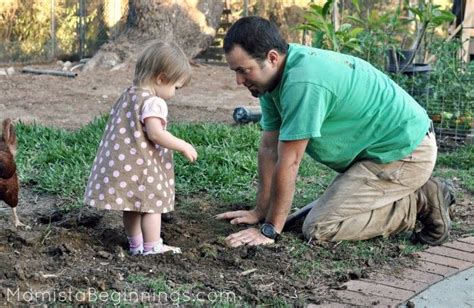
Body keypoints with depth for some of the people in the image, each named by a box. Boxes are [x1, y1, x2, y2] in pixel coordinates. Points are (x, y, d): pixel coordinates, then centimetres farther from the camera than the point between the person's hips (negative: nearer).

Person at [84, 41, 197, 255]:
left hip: (121, 163, 9)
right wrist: (183, 146, -17)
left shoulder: (128, 95, 12)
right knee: (152, 204, 3)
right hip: (141, 165, -9)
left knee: (133, 206, 17)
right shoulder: (153, 102, -17)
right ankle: (152, 248, 8)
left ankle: (136, 245, 26)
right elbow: (155, 134, -26)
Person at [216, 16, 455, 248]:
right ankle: (421, 194, 17)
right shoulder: (274, 78, 1)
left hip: (405, 152, -10)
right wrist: (260, 211, 7)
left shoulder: (302, 81, -28)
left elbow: (288, 163, -24)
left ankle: (419, 205, -4)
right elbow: (269, 149, 5)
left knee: (319, 228, -15)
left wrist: (269, 230, -17)